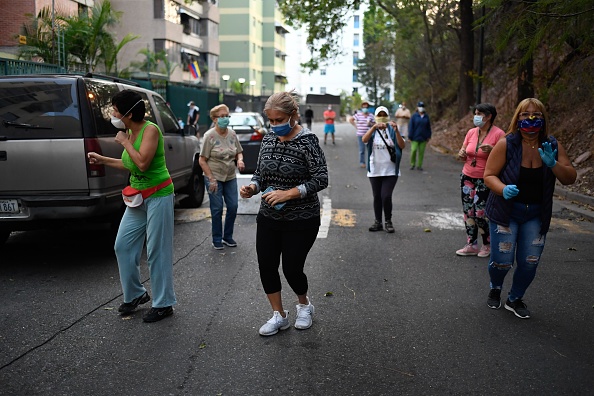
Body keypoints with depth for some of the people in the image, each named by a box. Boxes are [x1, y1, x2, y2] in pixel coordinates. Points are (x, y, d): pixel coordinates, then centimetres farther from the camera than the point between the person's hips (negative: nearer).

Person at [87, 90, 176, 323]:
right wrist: (103, 160, 21)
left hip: (158, 196, -8)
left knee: (157, 251, -2)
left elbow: (143, 163, -27)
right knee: (123, 245, 9)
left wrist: (125, 142, -15)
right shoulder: (129, 132, 7)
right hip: (137, 197, 8)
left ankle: (164, 304, 10)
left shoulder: (150, 130, -16)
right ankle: (135, 294, 26)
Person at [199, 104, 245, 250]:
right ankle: (217, 240, 15)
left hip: (230, 177, 5)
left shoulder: (232, 134, 3)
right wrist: (211, 179, -16)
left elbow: (239, 152, 16)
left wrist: (240, 160, -9)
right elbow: (202, 160, -11)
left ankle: (228, 236, 23)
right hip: (214, 177, -5)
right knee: (217, 209, 0)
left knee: (233, 207, 5)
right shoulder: (210, 136, -11)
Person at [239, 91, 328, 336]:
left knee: (292, 268, 0)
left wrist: (288, 194, -26)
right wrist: (252, 187, -10)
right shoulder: (269, 139, 4)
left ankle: (304, 305, 33)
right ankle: (279, 316, 24)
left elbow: (321, 179, -18)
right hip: (269, 217, 6)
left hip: (301, 220, -5)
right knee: (266, 266, 4)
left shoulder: (307, 140, -14)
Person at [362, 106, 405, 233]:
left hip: (390, 171, -2)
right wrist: (374, 127, -31)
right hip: (375, 170, 2)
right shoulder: (372, 131, 4)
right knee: (377, 197, 9)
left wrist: (396, 131, -23)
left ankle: (388, 222, 7)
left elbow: (402, 146, -11)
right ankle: (378, 222, 20)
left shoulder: (392, 131, 1)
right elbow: (364, 140, -18)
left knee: (386, 196, -11)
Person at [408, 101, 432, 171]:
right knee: (413, 150, -10)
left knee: (421, 151, 3)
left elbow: (428, 127, 12)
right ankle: (412, 164, 6)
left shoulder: (426, 117, 7)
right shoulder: (414, 116, -2)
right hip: (415, 137, -3)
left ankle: (419, 165, 12)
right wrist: (410, 137, -8)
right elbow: (410, 126, -3)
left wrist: (429, 136, 8)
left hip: (423, 138, 3)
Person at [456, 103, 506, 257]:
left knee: (481, 213, -7)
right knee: (468, 212, 6)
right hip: (467, 177, 6)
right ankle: (471, 245, 15)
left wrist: (492, 150, -27)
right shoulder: (471, 132, 6)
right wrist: (461, 154, -6)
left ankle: (487, 245, 14)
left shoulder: (498, 134, -10)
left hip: (486, 180, -5)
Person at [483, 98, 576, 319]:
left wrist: (553, 164, -23)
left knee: (529, 263, 4)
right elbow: (489, 175, -13)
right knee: (502, 261, -2)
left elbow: (570, 178, -4)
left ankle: (515, 299, 30)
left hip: (536, 215, 3)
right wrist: (503, 189, -33)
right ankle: (495, 289, 33)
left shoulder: (553, 146, -3)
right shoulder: (506, 144, -13)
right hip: (506, 212, -3)